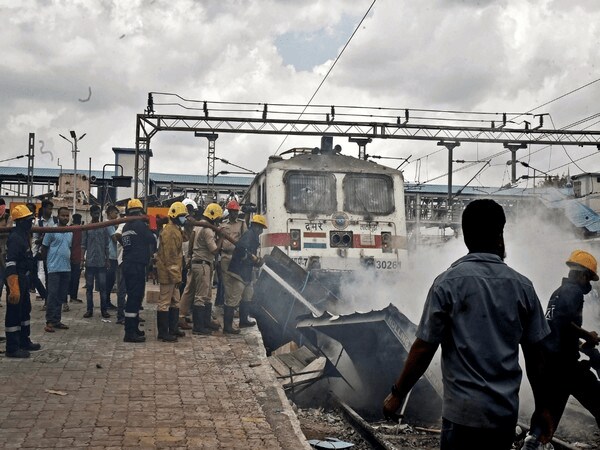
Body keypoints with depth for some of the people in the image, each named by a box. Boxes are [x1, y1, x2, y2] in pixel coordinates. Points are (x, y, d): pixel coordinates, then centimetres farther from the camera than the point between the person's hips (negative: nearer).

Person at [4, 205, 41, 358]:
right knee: (14, 313, -4)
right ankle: (12, 348, 2)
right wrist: (14, 288, -30)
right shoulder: (15, 238, -20)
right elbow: (10, 265, -25)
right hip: (16, 279, -10)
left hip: (23, 278, 10)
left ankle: (24, 342, 32)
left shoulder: (23, 235, 11)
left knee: (25, 310, 19)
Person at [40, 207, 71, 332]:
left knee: (61, 296, 8)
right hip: (54, 268, -6)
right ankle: (49, 322, -2)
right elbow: (44, 248, -1)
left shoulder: (71, 233, 12)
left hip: (66, 269, 6)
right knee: (52, 295, -6)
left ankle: (57, 320, 14)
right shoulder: (51, 230, -6)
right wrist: (48, 262, 3)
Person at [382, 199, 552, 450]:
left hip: (464, 412, -4)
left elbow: (423, 349, -9)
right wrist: (542, 407, 16)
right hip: (506, 412, 4)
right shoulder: (522, 286, 2)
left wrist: (398, 394, 2)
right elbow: (536, 355, 5)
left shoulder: (449, 283, -9)